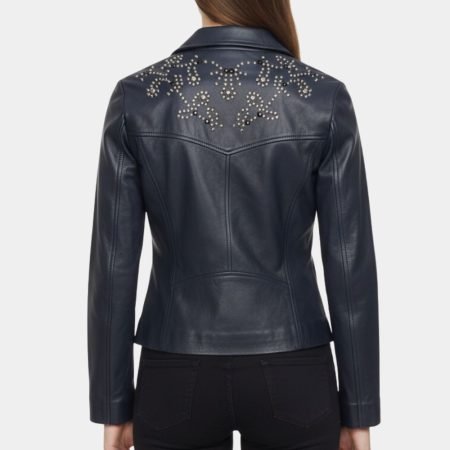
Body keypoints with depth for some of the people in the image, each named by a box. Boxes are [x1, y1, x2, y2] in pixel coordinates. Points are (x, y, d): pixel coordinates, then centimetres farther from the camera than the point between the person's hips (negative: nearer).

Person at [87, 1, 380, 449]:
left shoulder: (135, 98, -7)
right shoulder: (325, 99, -9)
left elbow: (113, 265, -6)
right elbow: (350, 266, -8)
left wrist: (113, 407, 5)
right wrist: (359, 412, 4)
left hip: (179, 381, 1)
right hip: (289, 380, 0)